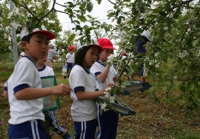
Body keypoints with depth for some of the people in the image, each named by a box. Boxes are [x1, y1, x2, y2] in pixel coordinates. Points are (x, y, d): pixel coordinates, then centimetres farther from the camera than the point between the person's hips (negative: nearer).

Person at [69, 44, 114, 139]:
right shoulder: (78, 70, -17)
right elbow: (80, 95, -24)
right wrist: (101, 92, -25)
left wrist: (104, 90, -2)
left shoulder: (88, 71, 12)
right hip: (83, 116, -9)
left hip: (91, 114, 9)